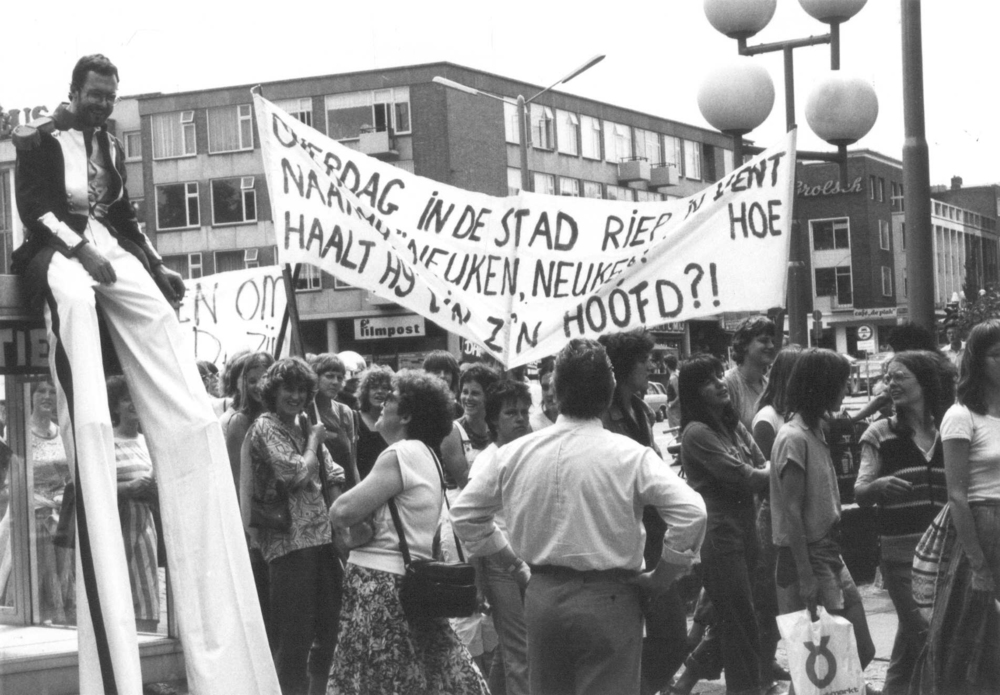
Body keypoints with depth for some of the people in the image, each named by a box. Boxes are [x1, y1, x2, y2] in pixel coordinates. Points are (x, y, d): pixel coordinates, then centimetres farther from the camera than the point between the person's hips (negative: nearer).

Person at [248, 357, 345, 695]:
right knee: (294, 638, -4)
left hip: (323, 539, 7)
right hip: (289, 542, -7)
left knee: (327, 631, 13)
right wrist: (314, 440, -2)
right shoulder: (265, 428, -6)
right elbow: (299, 473, -16)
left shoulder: (305, 425, 16)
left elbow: (333, 476, 16)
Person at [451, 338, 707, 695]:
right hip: (607, 599, -4)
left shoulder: (515, 453, 0)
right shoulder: (629, 455, -13)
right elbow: (691, 511, -19)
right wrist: (660, 578, -6)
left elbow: (465, 511, 11)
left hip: (541, 596, 5)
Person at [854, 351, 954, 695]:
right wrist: (879, 486, -26)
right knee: (925, 633, -12)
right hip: (901, 549, -3)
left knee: (911, 635, 10)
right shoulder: (880, 434, -1)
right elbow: (860, 494, -5)